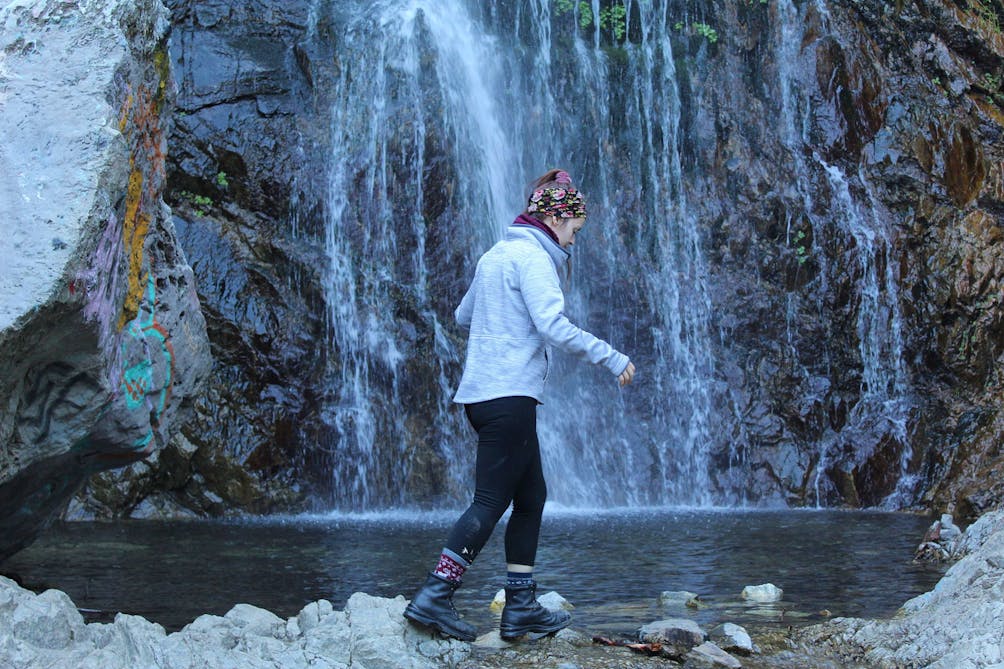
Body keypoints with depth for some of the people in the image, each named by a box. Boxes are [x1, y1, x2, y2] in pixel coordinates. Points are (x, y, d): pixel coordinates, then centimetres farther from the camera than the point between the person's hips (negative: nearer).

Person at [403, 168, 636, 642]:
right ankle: (434, 597, -12)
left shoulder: (496, 255, 20)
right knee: (491, 501, -8)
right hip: (510, 394, -10)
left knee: (531, 497, 12)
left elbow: (463, 315, 30)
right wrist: (612, 358, -14)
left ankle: (521, 607, 13)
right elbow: (555, 327, -20)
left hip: (481, 395, 10)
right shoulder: (532, 255, -9)